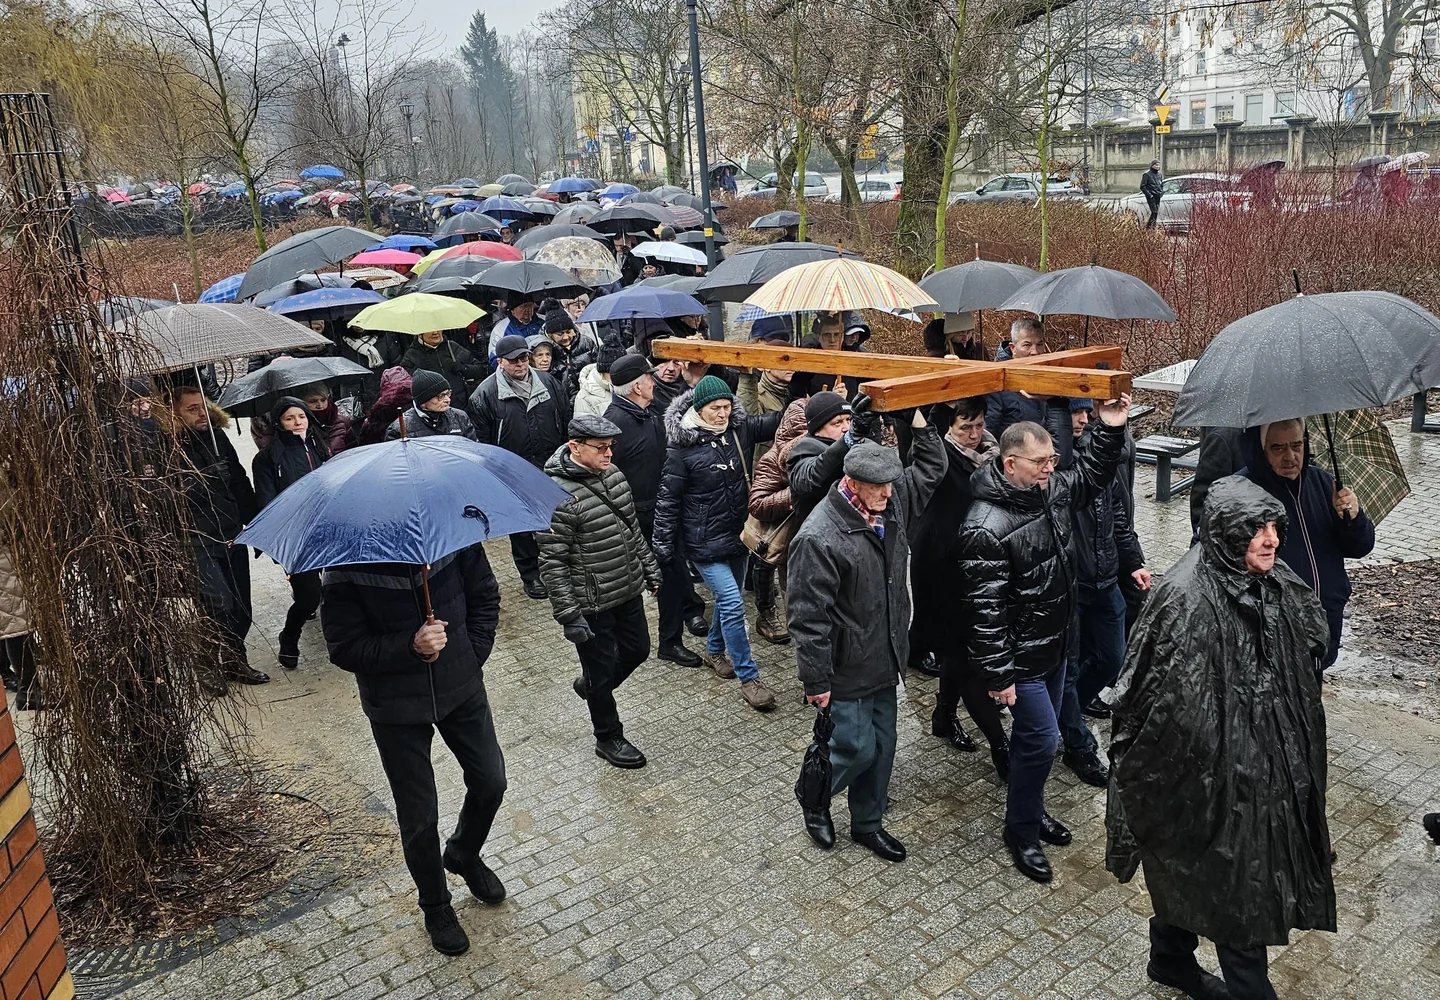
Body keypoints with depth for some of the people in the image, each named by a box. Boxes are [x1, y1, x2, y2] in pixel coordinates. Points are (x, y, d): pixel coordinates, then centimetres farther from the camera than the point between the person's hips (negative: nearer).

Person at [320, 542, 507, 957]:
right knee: (419, 817, 8)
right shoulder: (345, 571, -22)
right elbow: (345, 649, -17)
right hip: (397, 708, -3)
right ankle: (435, 906, 35)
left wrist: (473, 655, -6)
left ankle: (464, 856, 46)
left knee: (490, 782, 14)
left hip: (462, 689, 3)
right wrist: (411, 647, -30)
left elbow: (485, 595, 1)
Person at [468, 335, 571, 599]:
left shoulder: (547, 383, 4)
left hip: (553, 468, 3)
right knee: (523, 526, 9)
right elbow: (482, 439, -4)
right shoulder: (485, 394, -8)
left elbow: (566, 420, 12)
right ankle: (530, 574, 24)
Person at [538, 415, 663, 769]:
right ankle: (608, 739, 31)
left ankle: (591, 684, 48)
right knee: (602, 670, 9)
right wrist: (569, 615, -21)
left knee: (638, 650, 22)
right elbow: (552, 563, -21)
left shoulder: (612, 474, 1)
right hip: (592, 605, -7)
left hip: (628, 590, 8)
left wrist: (649, 568, 18)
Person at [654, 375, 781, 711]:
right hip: (703, 541, -6)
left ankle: (714, 650, 44)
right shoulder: (682, 447, -14)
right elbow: (668, 498, -10)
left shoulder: (740, 429, -1)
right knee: (732, 602, -10)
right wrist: (663, 545, -7)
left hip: (737, 533, 6)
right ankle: (749, 678, -1)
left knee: (729, 598, 19)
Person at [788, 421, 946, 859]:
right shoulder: (819, 537, -24)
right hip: (846, 671, -7)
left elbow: (931, 466, 15)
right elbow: (810, 617, -22)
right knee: (857, 748, 2)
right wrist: (816, 681, -19)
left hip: (884, 660, 7)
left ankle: (867, 823, 36)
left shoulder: (892, 504, -1)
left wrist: (916, 417, 3)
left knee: (882, 746, 16)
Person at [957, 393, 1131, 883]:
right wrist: (999, 675, -23)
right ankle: (1021, 831, 20)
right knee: (1041, 739, -1)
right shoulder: (987, 526, -28)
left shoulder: (1050, 489, -3)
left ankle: (1031, 808, 42)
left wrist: (1110, 430, 0)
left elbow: (1091, 475, 18)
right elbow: (985, 608, -26)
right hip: (1021, 658, -8)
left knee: (1036, 734, 22)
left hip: (1055, 644, 8)